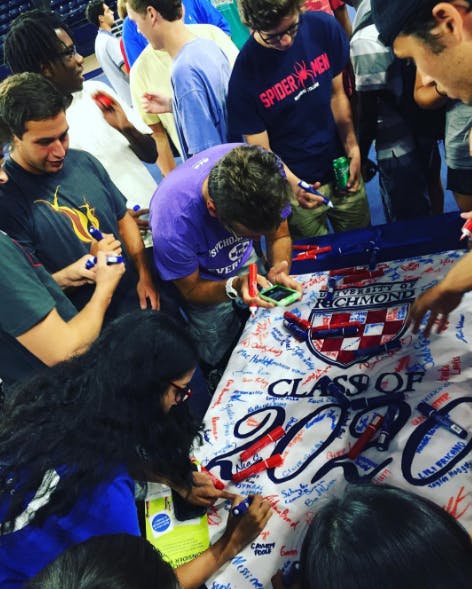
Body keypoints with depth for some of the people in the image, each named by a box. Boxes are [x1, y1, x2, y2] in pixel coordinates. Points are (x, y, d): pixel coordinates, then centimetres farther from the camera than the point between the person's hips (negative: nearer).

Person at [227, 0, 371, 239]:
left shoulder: (323, 28, -10)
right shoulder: (245, 73, -19)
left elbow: (337, 94, 2)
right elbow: (261, 149, -14)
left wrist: (352, 148, -4)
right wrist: (292, 183, -30)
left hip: (341, 169, 4)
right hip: (298, 184, -3)